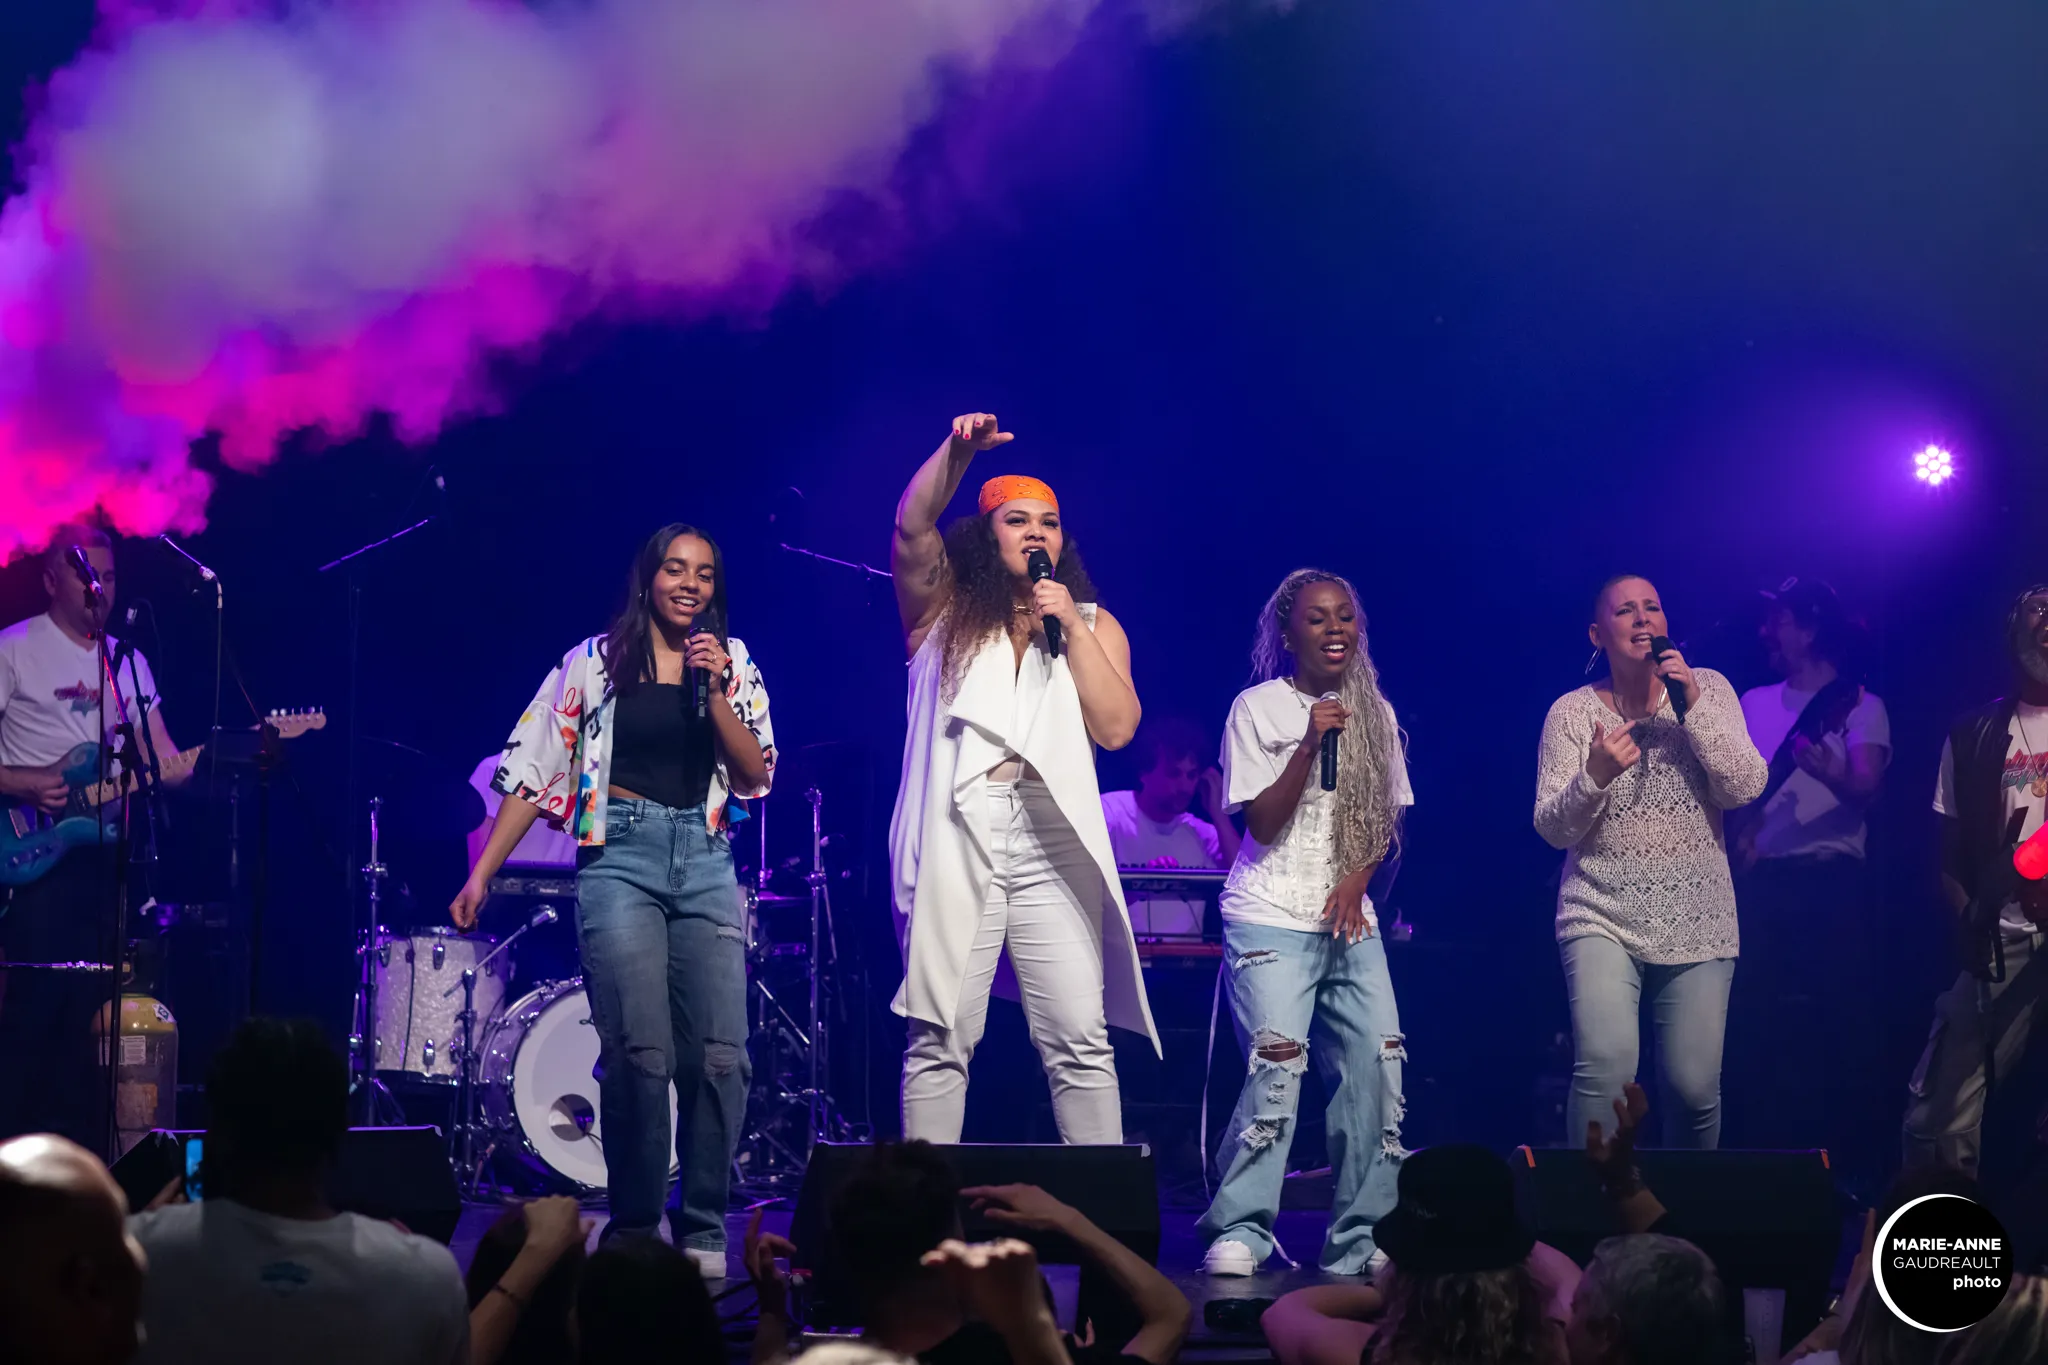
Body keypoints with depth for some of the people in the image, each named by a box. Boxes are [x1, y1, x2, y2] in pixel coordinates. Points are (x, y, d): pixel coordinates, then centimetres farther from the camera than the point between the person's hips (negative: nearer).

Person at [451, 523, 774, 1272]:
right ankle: (634, 1226, 0)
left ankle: (702, 1230, 6)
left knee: (721, 1055, -5)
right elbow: (533, 770, 4)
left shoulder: (734, 664, 13)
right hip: (620, 856, -3)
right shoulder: (595, 663, 6)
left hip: (706, 863, 3)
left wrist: (716, 692, -8)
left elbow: (756, 775, 5)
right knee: (639, 1053, -13)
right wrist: (481, 873, -2)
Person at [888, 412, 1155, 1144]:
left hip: (1053, 844, 1)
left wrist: (1071, 629, -2)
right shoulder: (944, 609, 13)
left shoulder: (1093, 624, 15)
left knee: (1080, 1042, -5)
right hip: (955, 839, -1)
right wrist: (957, 450, -17)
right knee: (940, 1041, -3)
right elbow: (911, 528, -5)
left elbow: (1116, 728, 2)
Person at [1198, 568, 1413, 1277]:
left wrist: (1356, 882, -1)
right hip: (1272, 919, -5)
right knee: (1277, 1065, -18)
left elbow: (1387, 818, 17)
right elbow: (1262, 825, -7)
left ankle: (1361, 1241, 1)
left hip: (1349, 919, 5)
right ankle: (1239, 1232, -15)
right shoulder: (1259, 708, -2)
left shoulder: (1375, 714, 11)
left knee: (1379, 1065, -5)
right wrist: (1308, 746, -18)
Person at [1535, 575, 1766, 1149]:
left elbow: (1745, 788, -7)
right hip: (1603, 914, -1)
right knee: (1606, 1063, -23)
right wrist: (1594, 775, -22)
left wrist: (1693, 706, -15)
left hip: (1696, 922, 1)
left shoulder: (1708, 689, 4)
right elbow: (1553, 828, -2)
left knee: (1695, 1083, 0)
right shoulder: (1572, 712, 1)